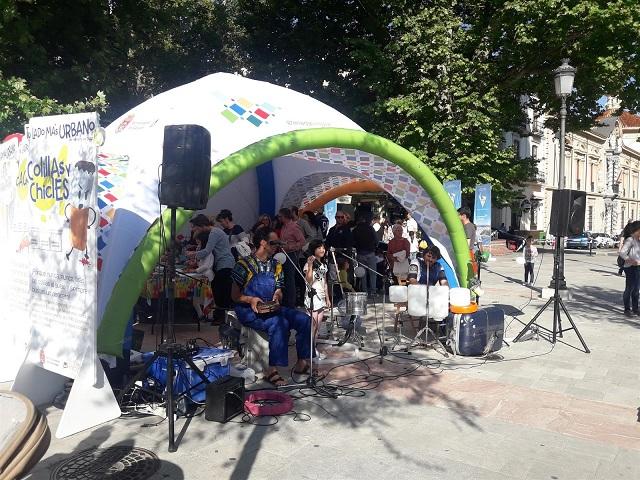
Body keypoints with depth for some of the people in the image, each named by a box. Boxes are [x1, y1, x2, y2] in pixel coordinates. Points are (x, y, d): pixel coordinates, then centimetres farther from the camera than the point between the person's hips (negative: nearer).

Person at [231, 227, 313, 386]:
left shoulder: (276, 266, 12)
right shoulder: (245, 264, -5)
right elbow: (235, 295, -3)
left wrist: (277, 297, -9)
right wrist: (250, 299, -22)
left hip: (271, 308, 6)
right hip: (248, 310, -6)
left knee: (304, 319, -15)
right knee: (280, 323, -33)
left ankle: (302, 363, -6)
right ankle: (272, 371, -27)